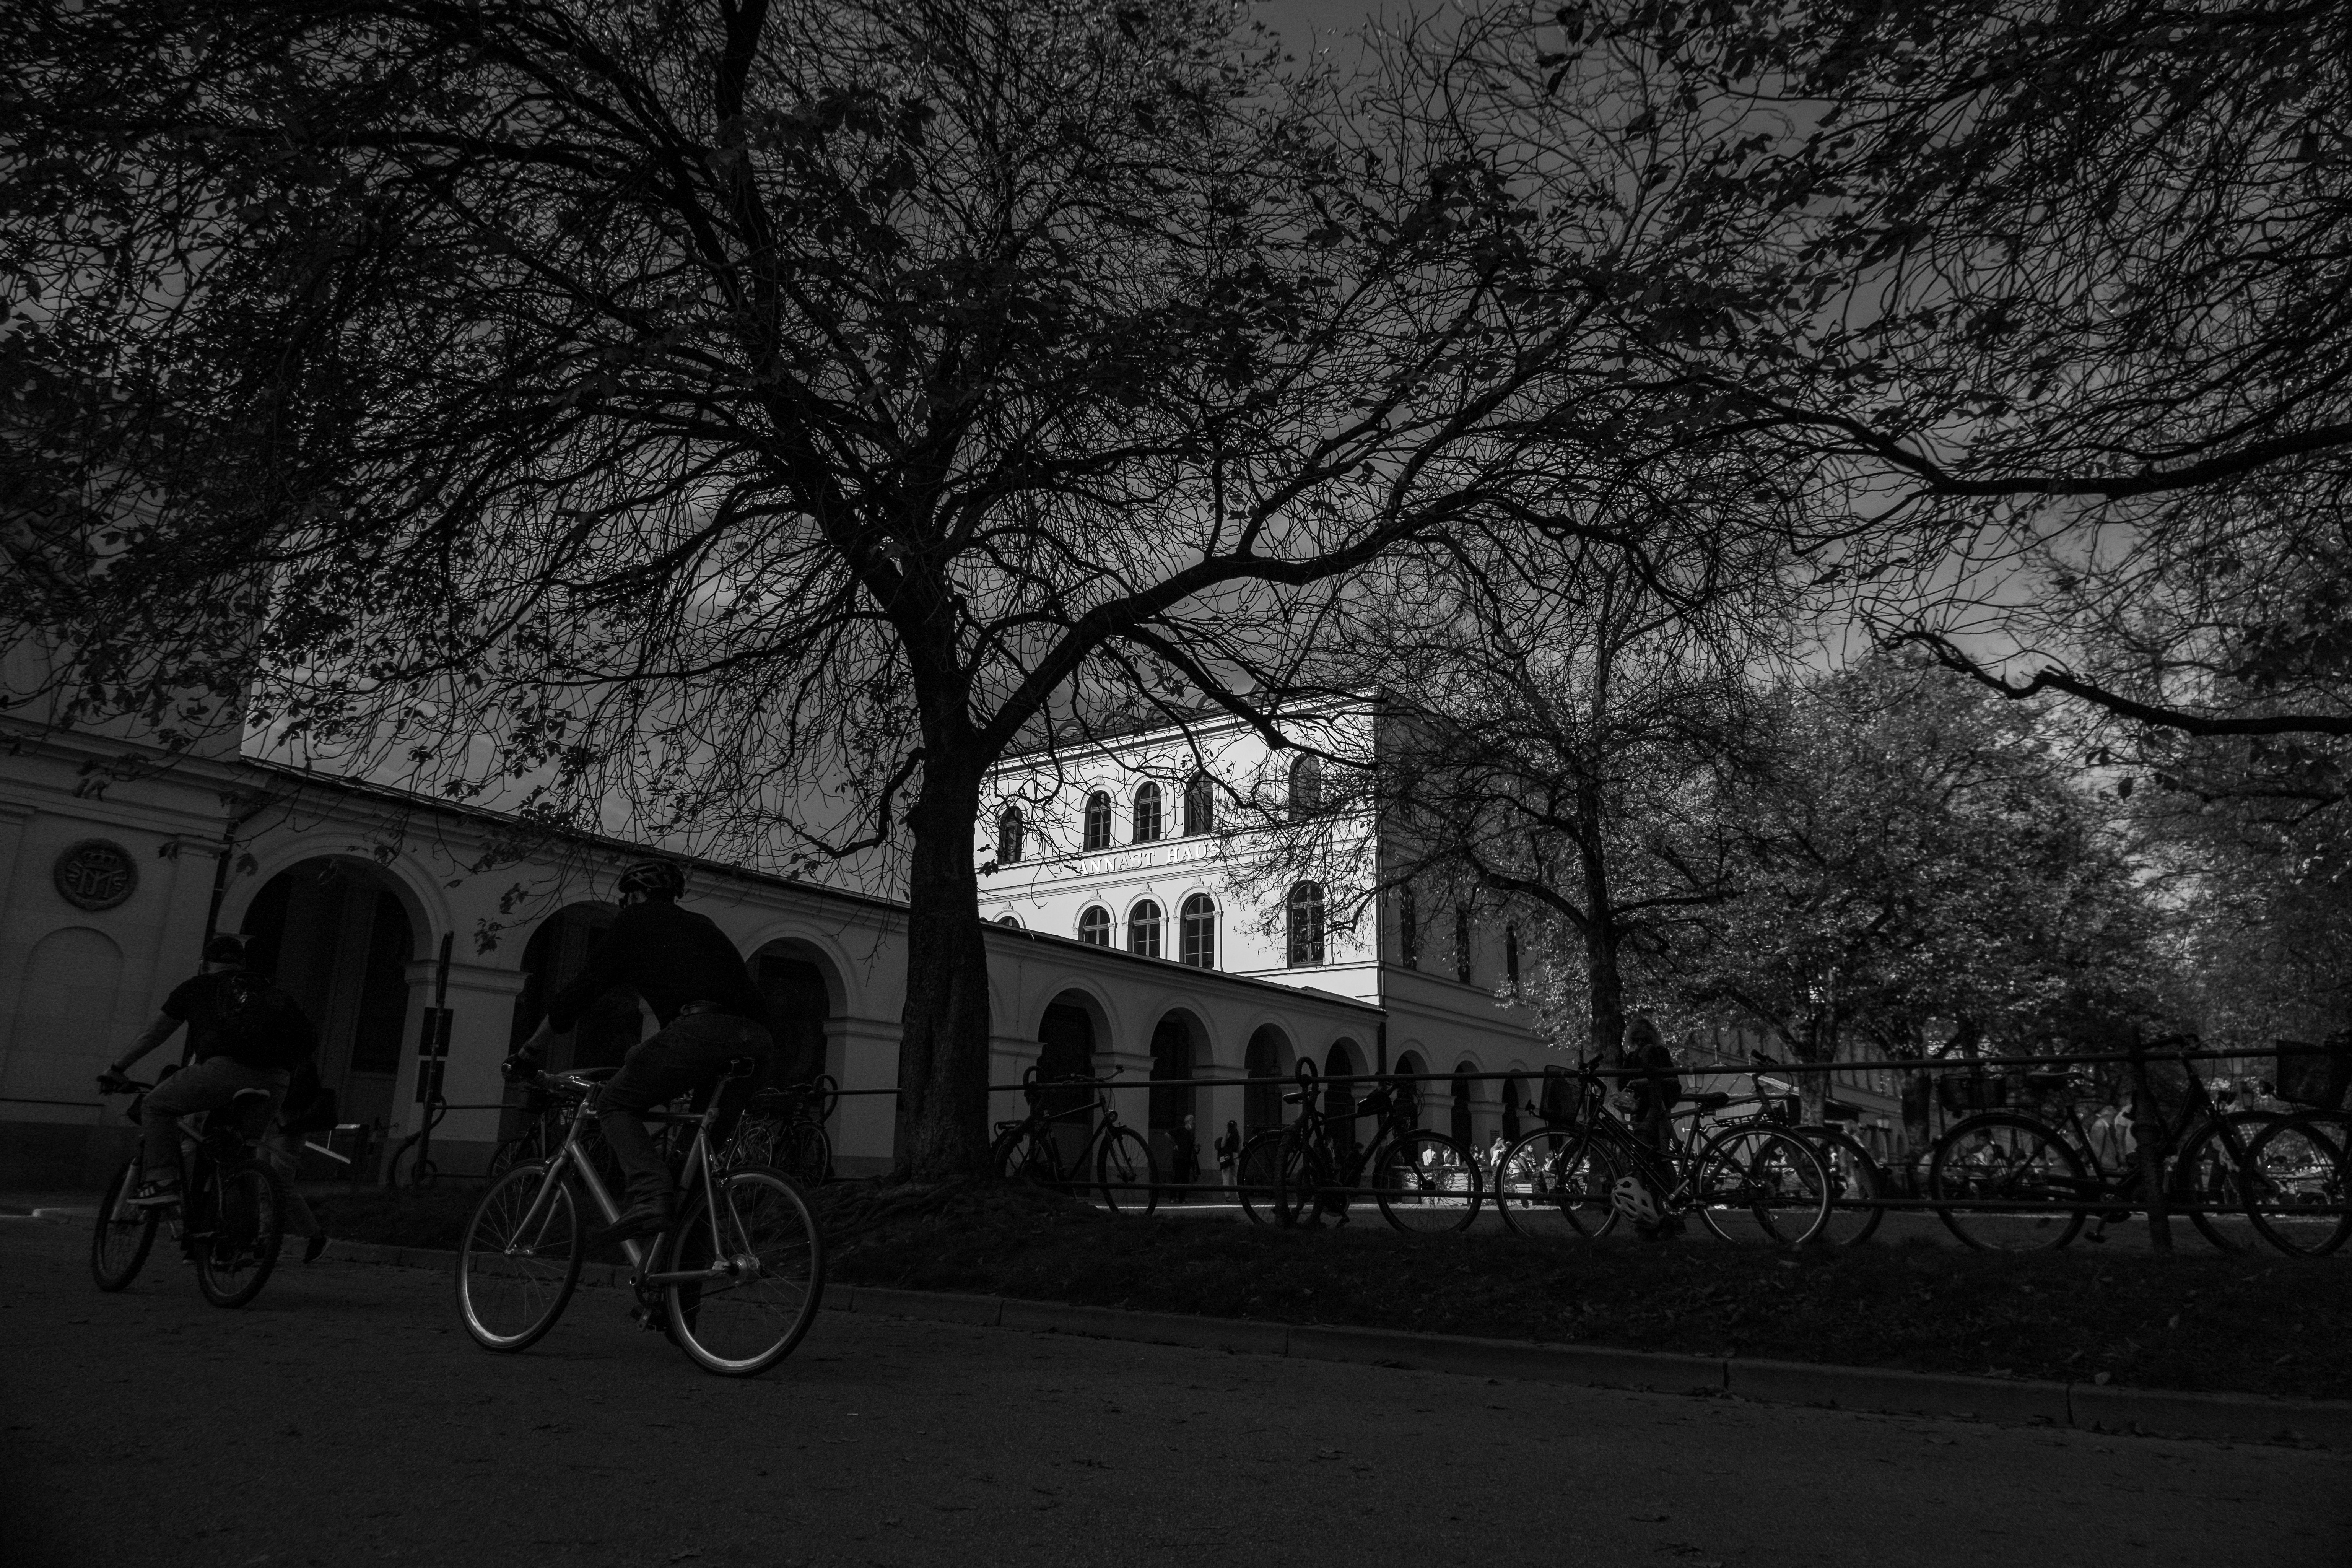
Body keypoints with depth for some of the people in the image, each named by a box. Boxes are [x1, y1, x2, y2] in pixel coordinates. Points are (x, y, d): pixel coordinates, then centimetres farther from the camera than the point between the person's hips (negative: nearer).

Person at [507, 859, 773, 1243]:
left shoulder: (635, 920, 19)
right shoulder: (703, 925, 37)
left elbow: (582, 990, 16)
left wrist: (530, 1050, 27)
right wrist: (645, 1053, 55)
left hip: (699, 1031, -6)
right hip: (757, 1041, 6)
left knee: (616, 1103, 9)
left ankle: (650, 1196, -13)